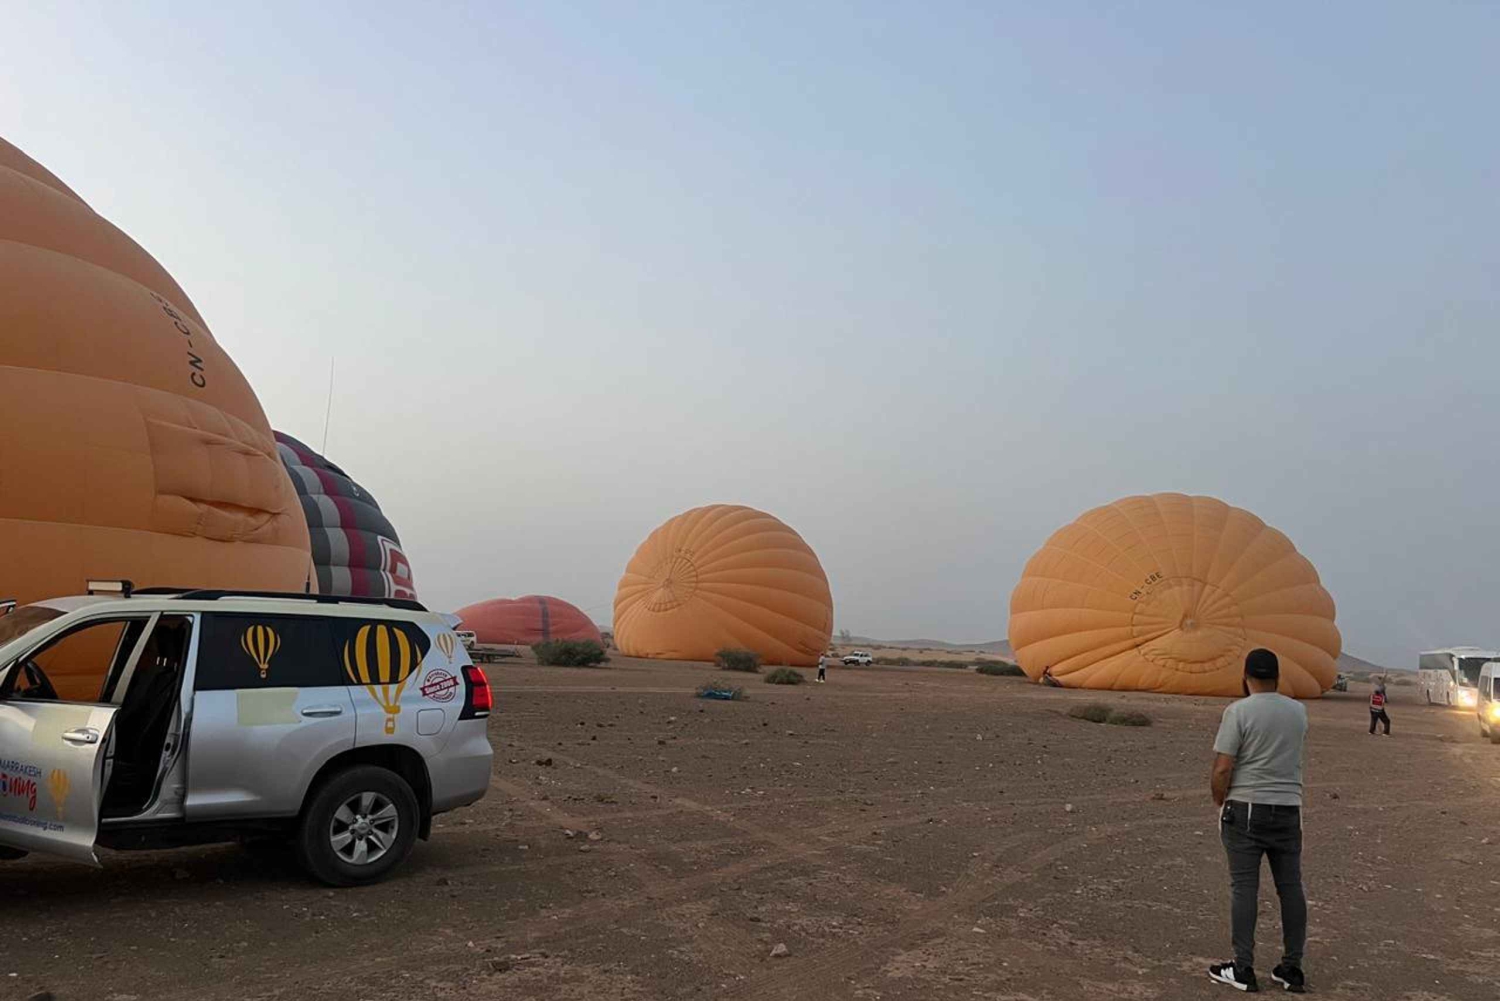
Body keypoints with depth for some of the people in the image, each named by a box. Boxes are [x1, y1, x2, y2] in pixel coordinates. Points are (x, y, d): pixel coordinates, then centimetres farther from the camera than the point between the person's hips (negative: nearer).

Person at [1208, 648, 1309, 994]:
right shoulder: (1299, 711, 5)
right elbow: (1297, 758, 16)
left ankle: (1243, 969, 2)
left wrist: (1219, 801, 1)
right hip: (1289, 809, 5)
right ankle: (1292, 969, 17)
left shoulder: (1238, 711, -12)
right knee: (1291, 887, 10)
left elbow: (1222, 768, -13)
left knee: (1244, 887, -1)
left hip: (1246, 809, -5)